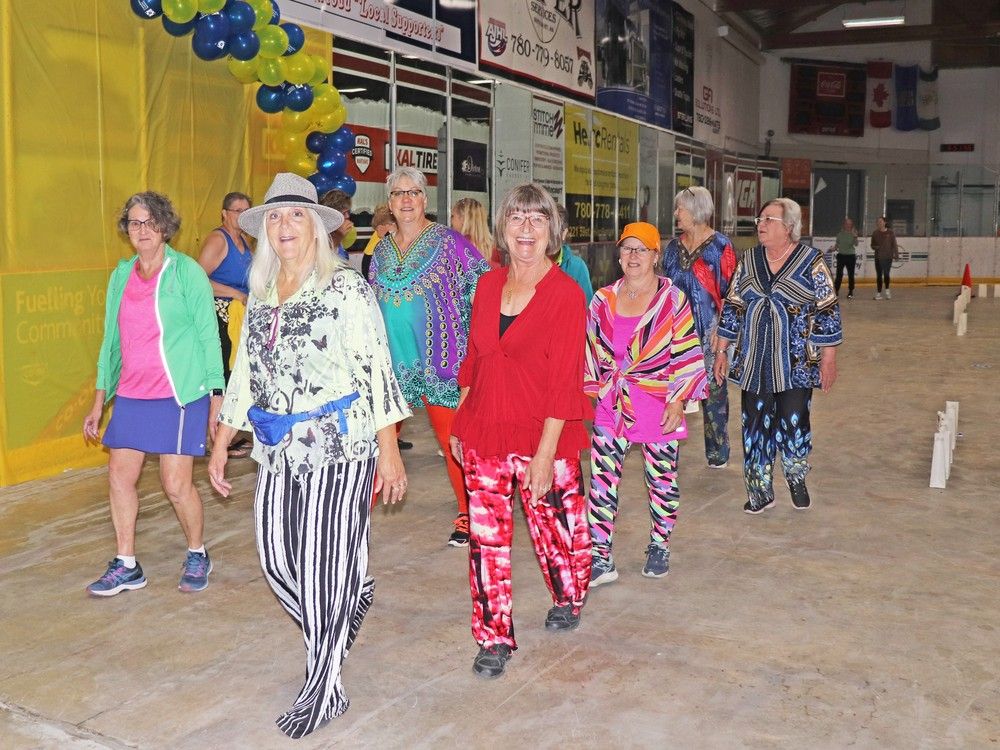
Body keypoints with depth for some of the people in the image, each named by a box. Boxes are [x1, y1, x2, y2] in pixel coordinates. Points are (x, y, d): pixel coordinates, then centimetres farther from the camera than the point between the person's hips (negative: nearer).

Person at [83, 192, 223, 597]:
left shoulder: (187, 271, -6)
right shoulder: (121, 275, 10)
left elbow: (208, 335, -5)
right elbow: (112, 339, 16)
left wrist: (216, 397, -8)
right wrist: (98, 403, 14)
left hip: (179, 394, -6)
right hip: (131, 393, 6)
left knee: (177, 485, -4)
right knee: (120, 475, 7)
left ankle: (198, 555, 20)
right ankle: (126, 566, 22)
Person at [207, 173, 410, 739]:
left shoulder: (345, 287, -7)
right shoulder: (260, 294, 12)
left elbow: (375, 368, -10)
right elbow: (245, 373, 17)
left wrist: (389, 449, -13)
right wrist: (221, 444, 17)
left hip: (339, 447, -6)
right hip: (278, 451, 6)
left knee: (325, 566, -1)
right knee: (277, 558, 9)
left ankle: (325, 689, 15)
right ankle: (352, 600, 40)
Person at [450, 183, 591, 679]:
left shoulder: (566, 294, -9)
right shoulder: (488, 286, 7)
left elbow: (565, 381, -13)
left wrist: (546, 452, -17)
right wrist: (460, 424, 11)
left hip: (543, 436, -4)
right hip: (483, 433, 4)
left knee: (555, 525, 11)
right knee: (486, 536, 5)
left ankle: (568, 598, 42)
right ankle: (494, 638, 19)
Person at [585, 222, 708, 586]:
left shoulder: (673, 299, -6)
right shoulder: (603, 300, 5)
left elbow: (687, 353, -6)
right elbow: (593, 352, 13)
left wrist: (677, 401, -10)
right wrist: (592, 393, 11)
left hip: (658, 405, -2)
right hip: (611, 405, 3)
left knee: (662, 480, 11)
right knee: (602, 480, -2)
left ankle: (659, 547, 30)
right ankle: (600, 558, 4)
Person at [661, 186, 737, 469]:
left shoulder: (720, 246, -5)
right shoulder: (673, 247, 11)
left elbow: (729, 292, -8)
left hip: (709, 330, -5)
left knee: (713, 388, 4)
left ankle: (718, 452, 17)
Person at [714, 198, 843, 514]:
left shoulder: (812, 262, -4)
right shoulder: (748, 260, 7)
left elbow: (827, 312, -4)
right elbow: (732, 307, 11)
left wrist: (828, 358, -7)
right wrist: (721, 351, 9)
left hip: (797, 363, -3)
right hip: (754, 363, 3)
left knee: (794, 423, 1)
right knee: (756, 423, 5)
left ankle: (796, 479, 28)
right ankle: (760, 491, 18)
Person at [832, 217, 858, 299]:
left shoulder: (853, 233, -4)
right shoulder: (840, 233, 3)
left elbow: (856, 244, -17)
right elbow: (837, 243, 14)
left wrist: (855, 237, -33)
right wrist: (835, 247, -6)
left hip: (851, 256, -1)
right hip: (841, 255, 1)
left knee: (851, 274, 6)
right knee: (839, 274, 1)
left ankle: (850, 292, 14)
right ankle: (836, 291, 7)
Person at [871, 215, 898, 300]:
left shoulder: (890, 233, -2)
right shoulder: (875, 233, 4)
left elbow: (894, 245, 0)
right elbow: (872, 245, 12)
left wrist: (896, 255, -5)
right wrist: (875, 247, -11)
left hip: (888, 257, -2)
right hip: (878, 257, 2)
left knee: (886, 274, -10)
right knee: (879, 275, 6)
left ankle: (887, 290, 14)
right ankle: (879, 293, 15)